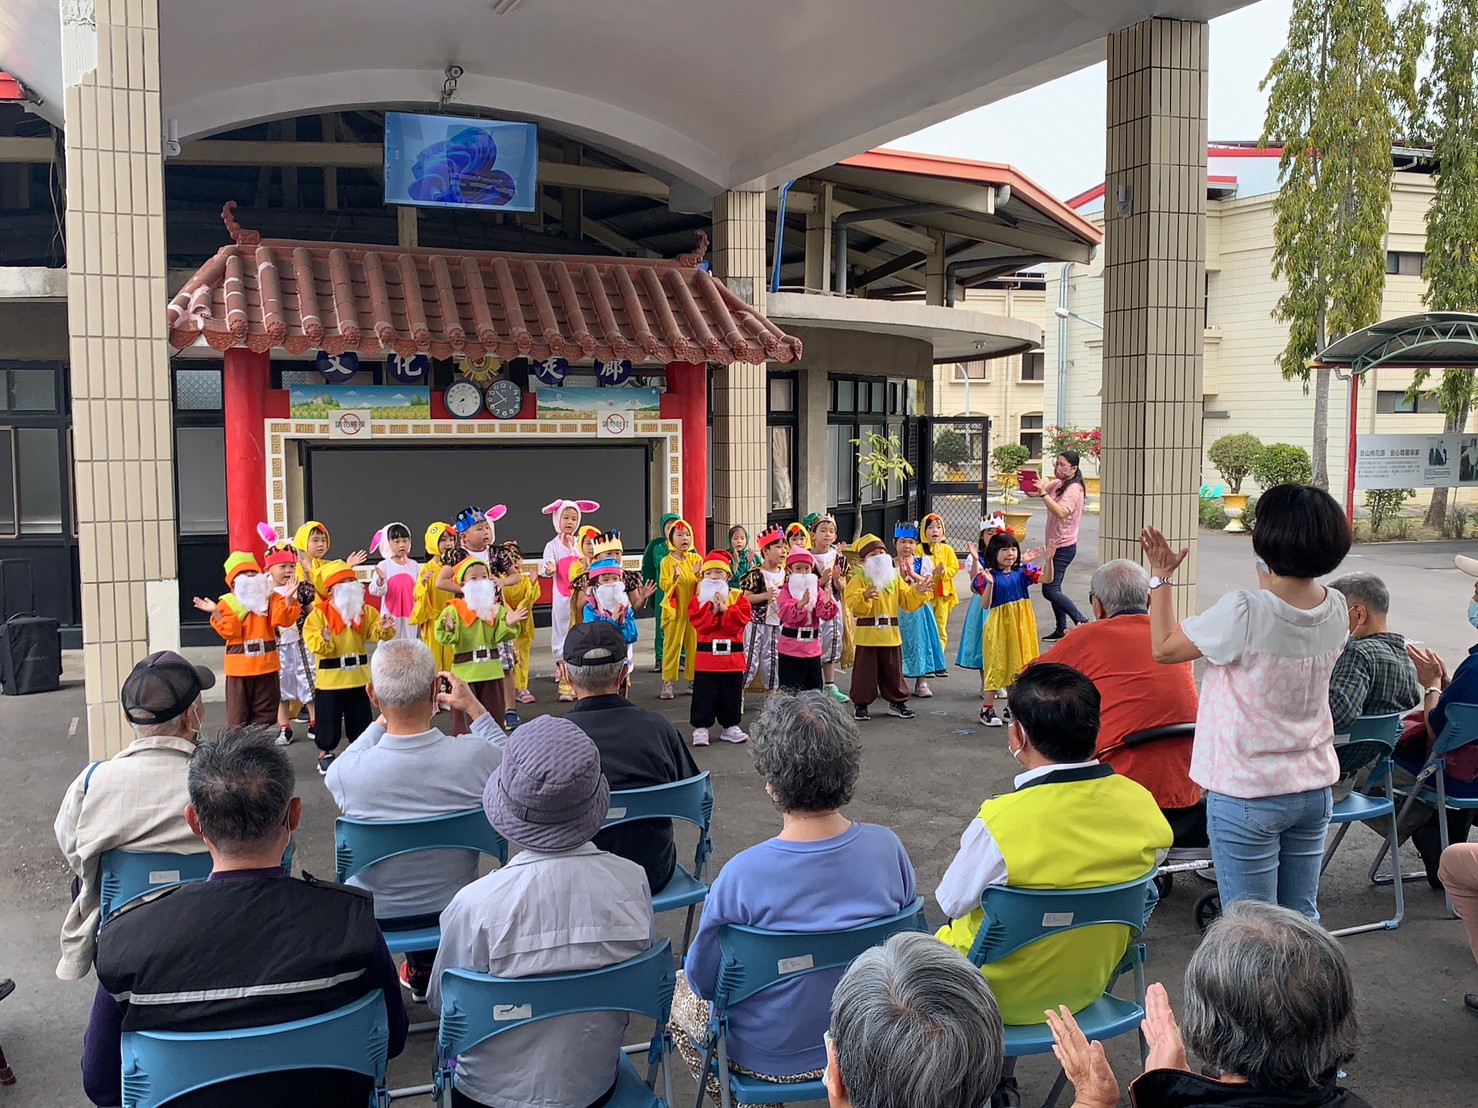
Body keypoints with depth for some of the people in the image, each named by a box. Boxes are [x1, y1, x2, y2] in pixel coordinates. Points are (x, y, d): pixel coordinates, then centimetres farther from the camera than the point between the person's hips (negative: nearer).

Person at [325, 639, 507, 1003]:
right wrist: (474, 709, 5)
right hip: (456, 915, 1)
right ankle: (422, 971, 46)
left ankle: (420, 970, 42)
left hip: (373, 921, 0)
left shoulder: (345, 774, -28)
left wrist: (383, 718, 6)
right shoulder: (476, 755, -27)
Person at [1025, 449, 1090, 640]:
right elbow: (1032, 493, 8)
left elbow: (1060, 512, -32)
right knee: (1053, 588, 13)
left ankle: (1081, 621, -9)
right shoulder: (1056, 484, 11)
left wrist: (1043, 494, -38)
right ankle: (1061, 629, 20)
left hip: (1064, 546, -9)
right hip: (1055, 544, 9)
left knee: (1050, 590, -13)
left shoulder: (1074, 489, -16)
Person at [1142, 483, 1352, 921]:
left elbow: (1164, 647, -9)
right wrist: (1266, 579, 18)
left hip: (1246, 794, -6)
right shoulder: (1336, 609, -4)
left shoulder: (1243, 611, -24)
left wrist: (1161, 576, 1)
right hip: (1314, 788, 6)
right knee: (1301, 919, 18)